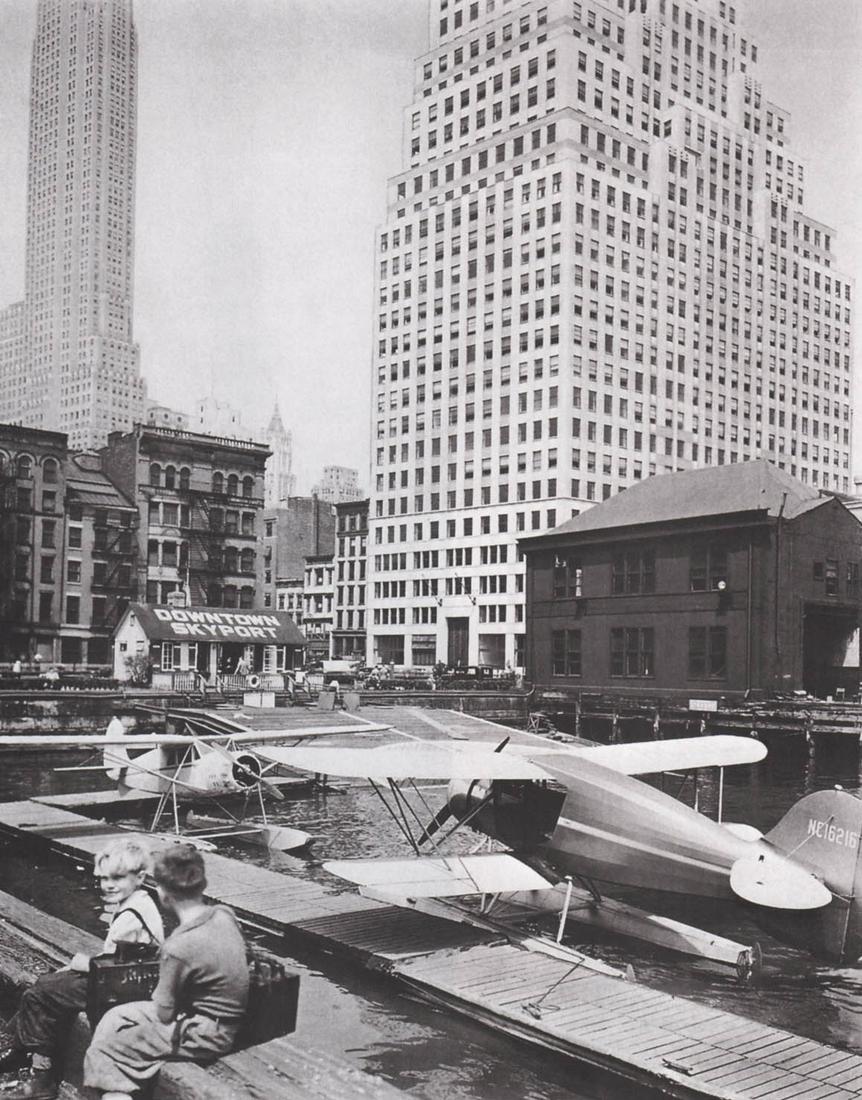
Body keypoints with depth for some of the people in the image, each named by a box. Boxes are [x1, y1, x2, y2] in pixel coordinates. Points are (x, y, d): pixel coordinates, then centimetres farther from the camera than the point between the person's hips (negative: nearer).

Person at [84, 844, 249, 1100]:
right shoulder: (225, 914, -6)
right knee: (114, 1018, 16)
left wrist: (156, 991, 4)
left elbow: (163, 1013, -16)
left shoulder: (178, 948, -27)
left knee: (100, 1051, 3)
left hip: (202, 1038, -8)